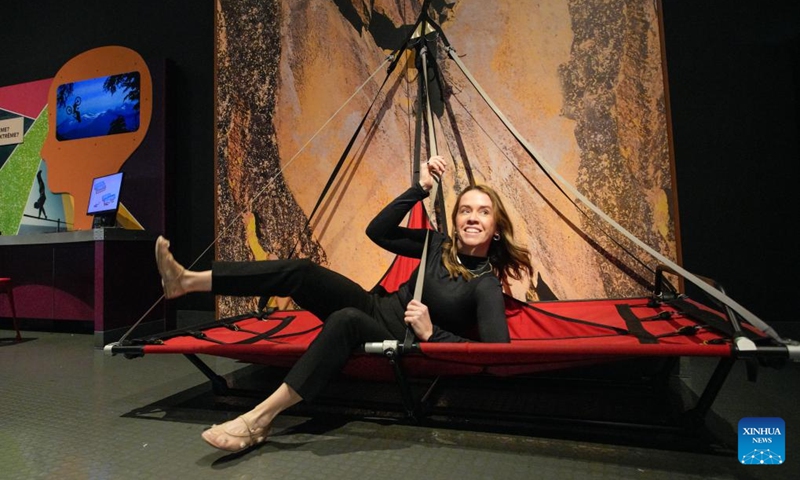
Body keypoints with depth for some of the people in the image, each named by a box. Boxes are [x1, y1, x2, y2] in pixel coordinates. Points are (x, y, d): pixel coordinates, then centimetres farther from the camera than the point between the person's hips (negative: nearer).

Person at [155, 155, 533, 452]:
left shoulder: (487, 285, -14)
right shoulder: (441, 245, 1)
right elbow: (377, 231, -2)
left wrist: (431, 333, -28)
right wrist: (421, 188, -8)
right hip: (376, 309, 6)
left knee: (346, 319, -39)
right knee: (301, 271, -15)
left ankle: (259, 419, -31)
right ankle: (187, 282, -12)